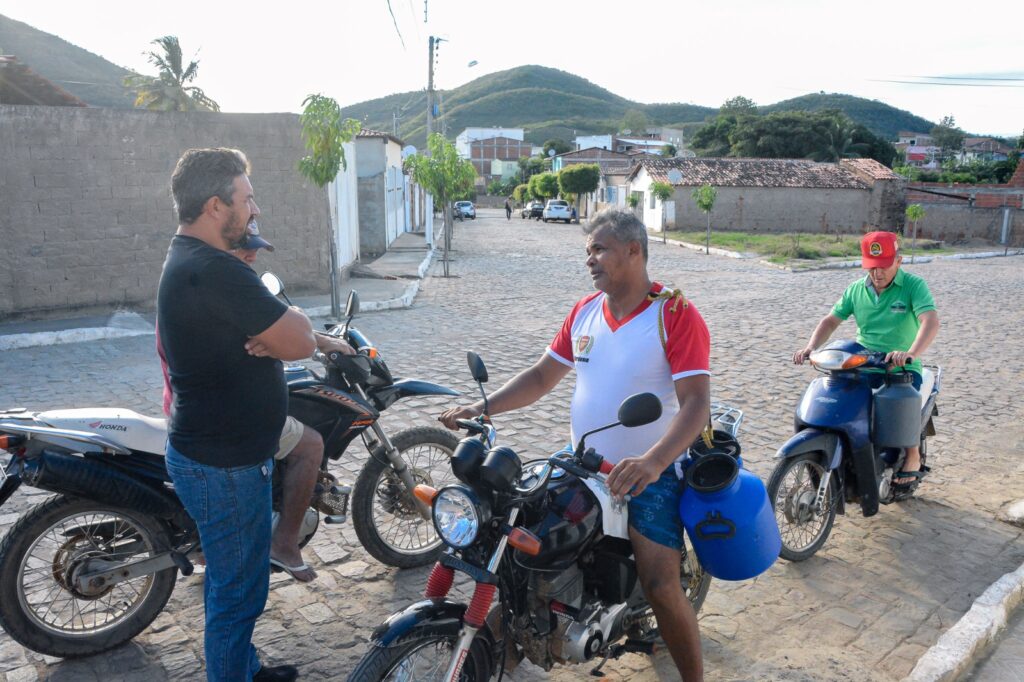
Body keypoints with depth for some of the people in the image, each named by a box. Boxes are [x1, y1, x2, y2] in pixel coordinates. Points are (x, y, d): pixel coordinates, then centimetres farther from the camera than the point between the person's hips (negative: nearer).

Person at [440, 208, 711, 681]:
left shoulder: (677, 315, -13)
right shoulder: (584, 312, 6)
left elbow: (696, 402, -21)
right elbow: (541, 376, 10)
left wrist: (652, 461, -37)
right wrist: (483, 407, -4)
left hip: (649, 473, -6)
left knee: (660, 586, -13)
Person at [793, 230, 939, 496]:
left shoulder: (914, 285, -6)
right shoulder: (856, 290, 8)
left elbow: (930, 320, -21)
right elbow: (831, 320, 7)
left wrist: (911, 353, -40)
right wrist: (811, 347, -13)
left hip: (902, 367, -4)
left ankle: (913, 458, -3)